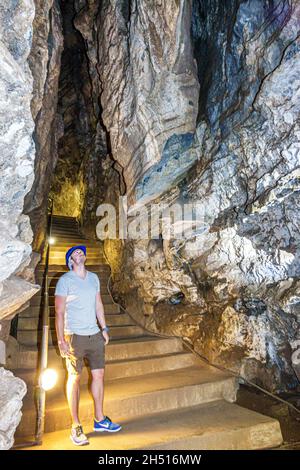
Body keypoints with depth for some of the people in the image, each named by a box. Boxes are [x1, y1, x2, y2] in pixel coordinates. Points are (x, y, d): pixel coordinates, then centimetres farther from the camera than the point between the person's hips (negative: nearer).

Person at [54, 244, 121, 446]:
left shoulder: (94, 278, 7)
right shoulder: (65, 280, -10)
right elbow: (59, 312, -12)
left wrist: (104, 328, 12)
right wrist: (61, 340, -16)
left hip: (95, 335, 6)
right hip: (75, 337, -5)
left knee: (99, 375, 11)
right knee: (74, 379, 5)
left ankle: (100, 420, 27)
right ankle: (76, 426, 20)